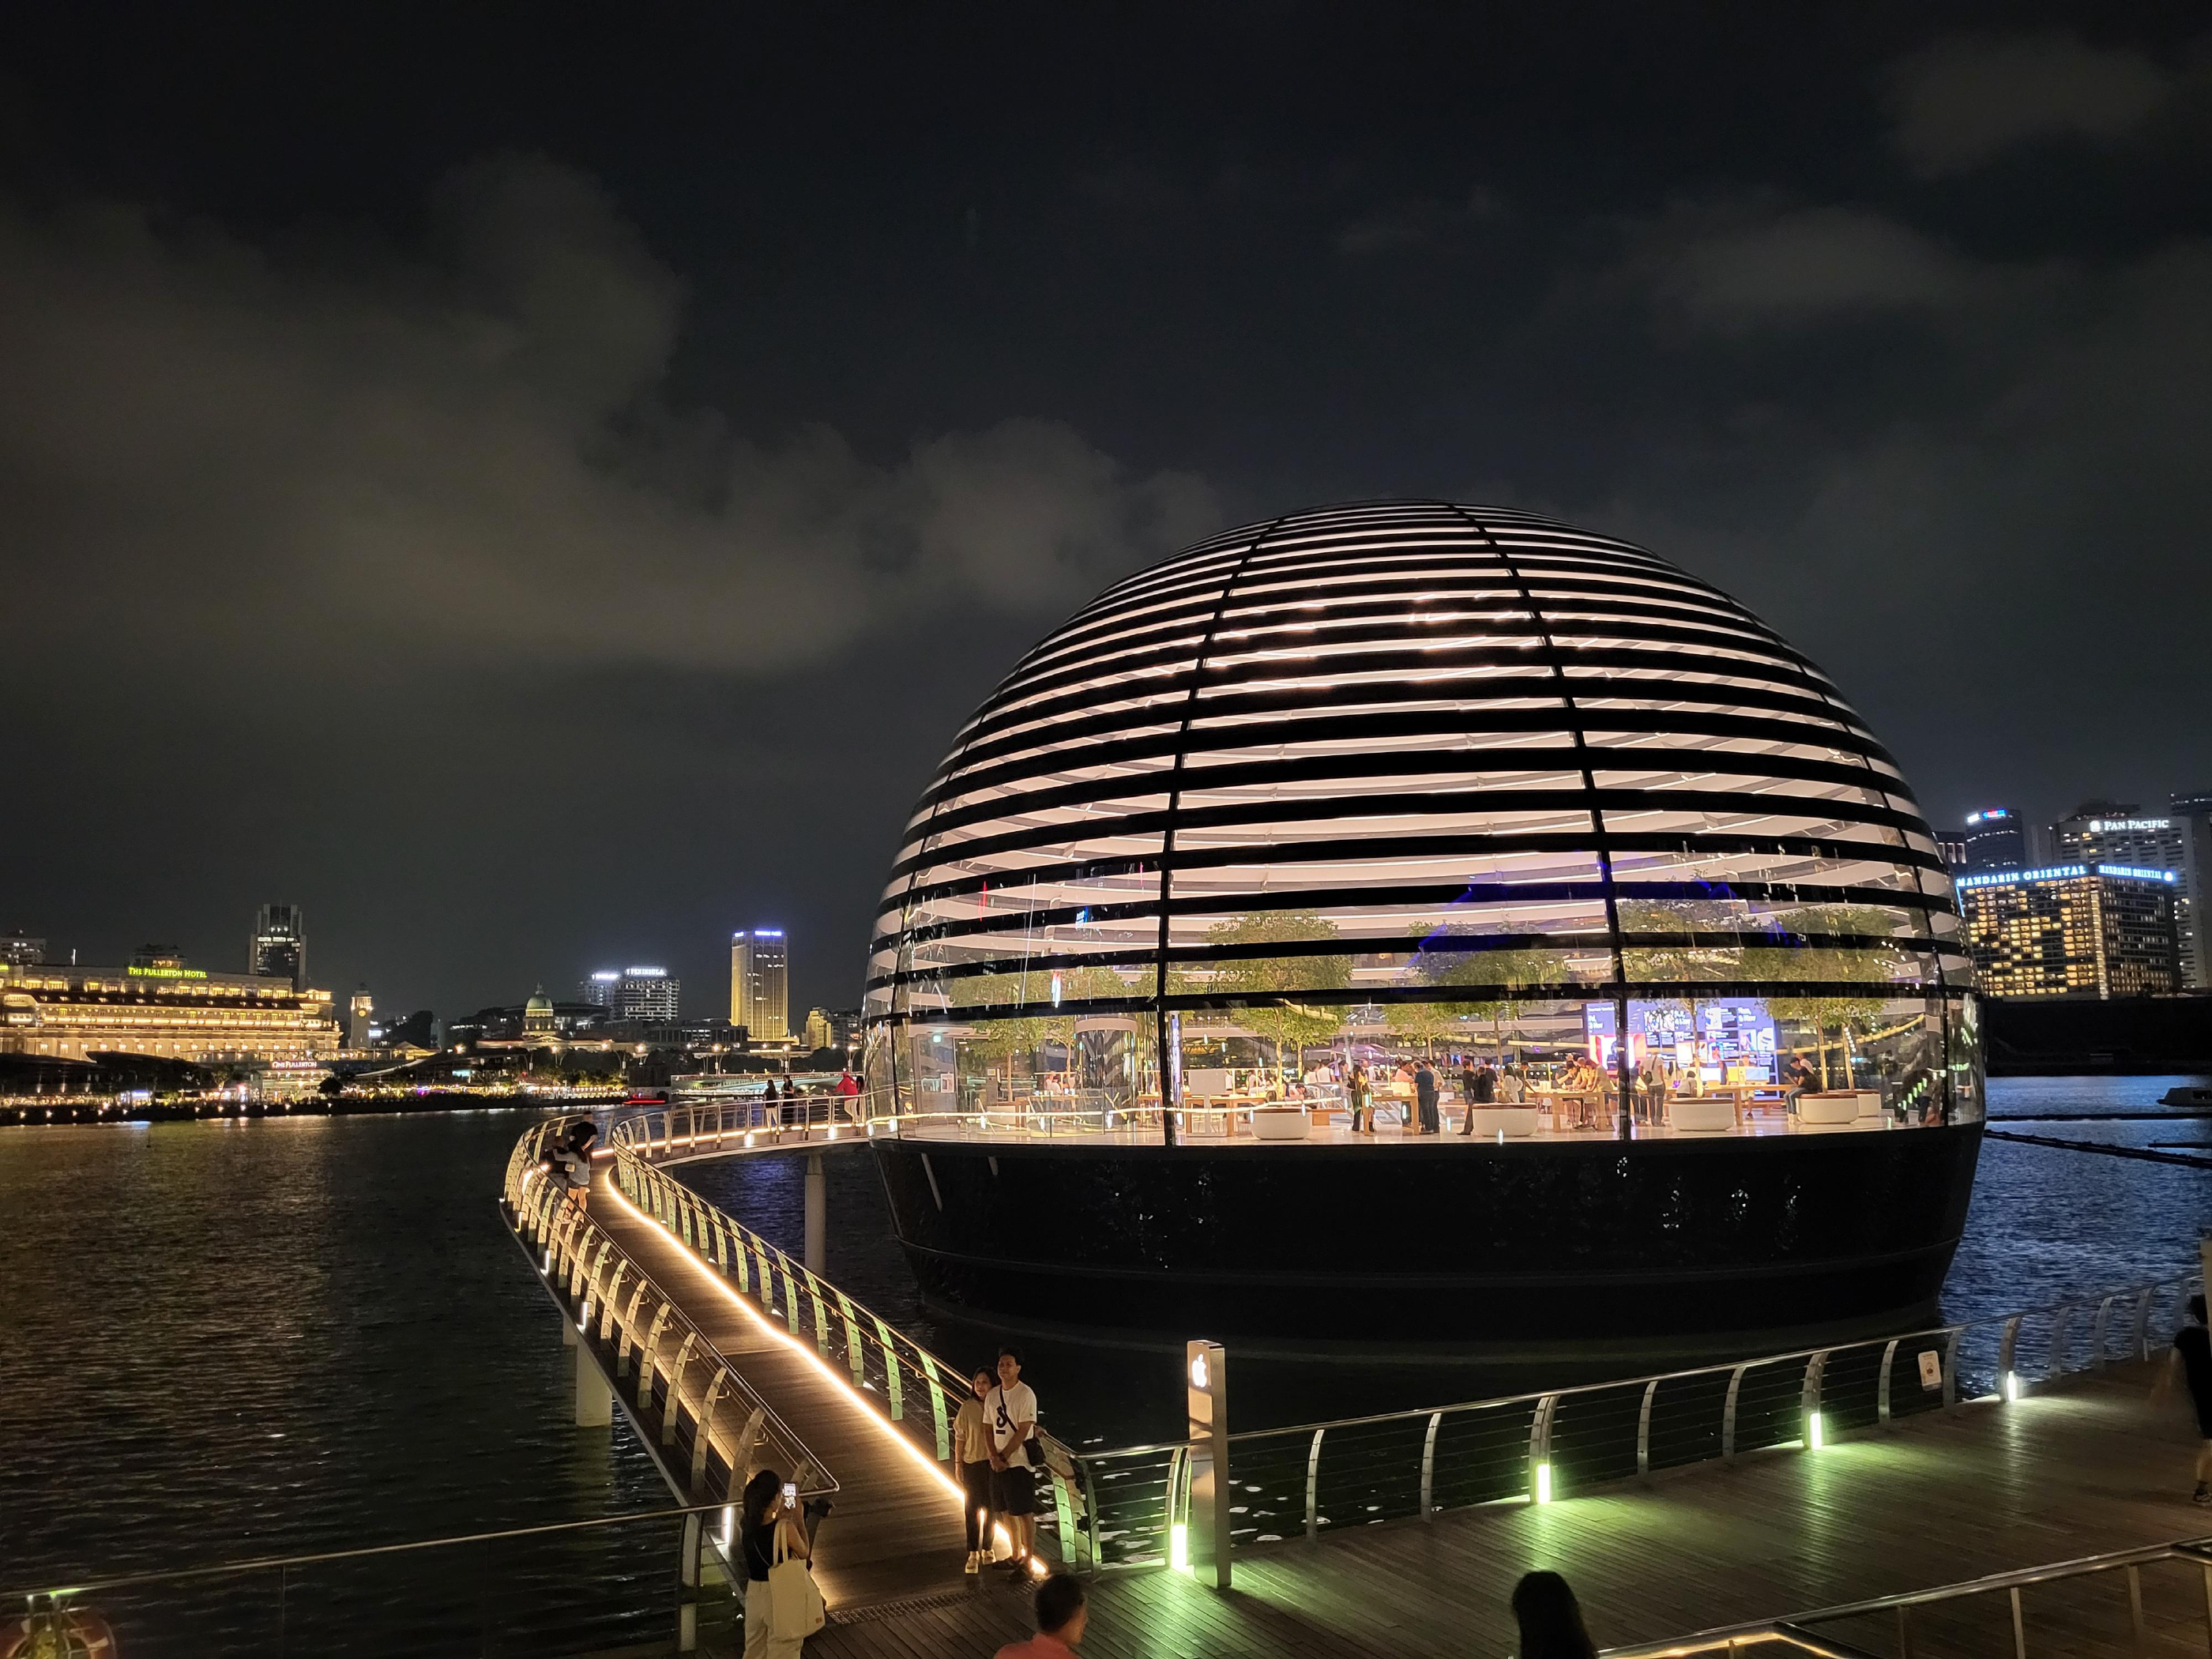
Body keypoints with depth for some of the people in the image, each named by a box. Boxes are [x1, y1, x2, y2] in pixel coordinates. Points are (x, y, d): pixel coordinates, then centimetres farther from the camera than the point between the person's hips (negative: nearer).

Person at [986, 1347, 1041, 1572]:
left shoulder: (1026, 1394, -13)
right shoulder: (992, 1395, 8)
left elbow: (1023, 1431, -16)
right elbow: (989, 1428, 9)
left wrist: (1004, 1456, -14)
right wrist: (994, 1457, -5)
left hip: (1019, 1462, -7)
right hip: (998, 1463, 7)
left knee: (1025, 1513, 0)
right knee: (1006, 1512, 16)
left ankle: (1026, 1561, 10)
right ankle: (1016, 1555, 30)